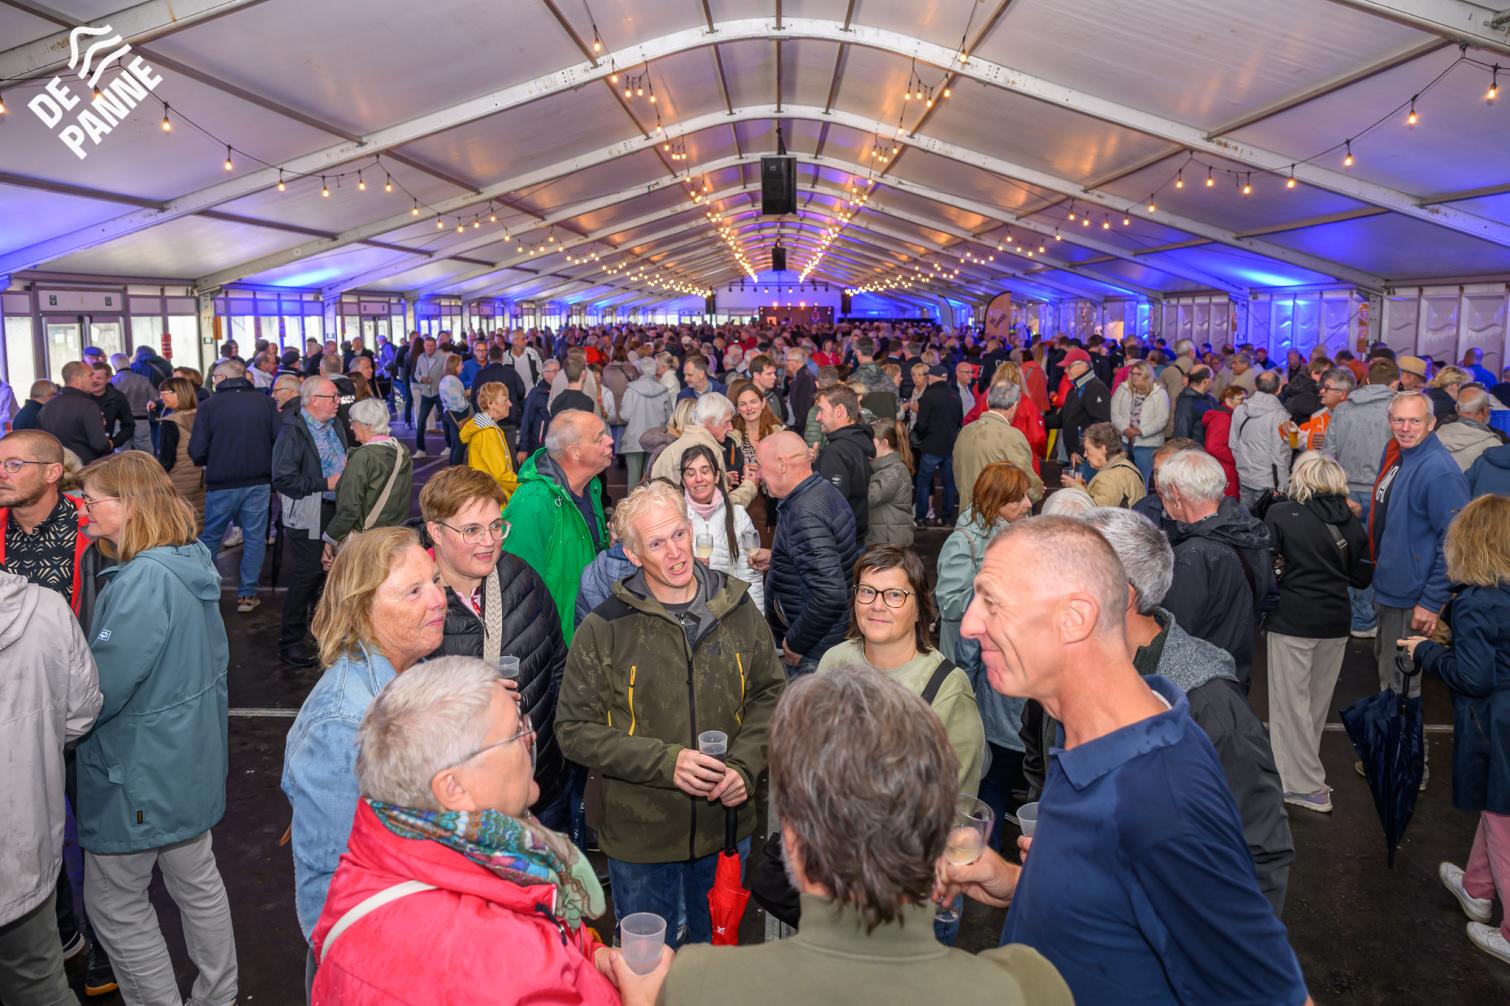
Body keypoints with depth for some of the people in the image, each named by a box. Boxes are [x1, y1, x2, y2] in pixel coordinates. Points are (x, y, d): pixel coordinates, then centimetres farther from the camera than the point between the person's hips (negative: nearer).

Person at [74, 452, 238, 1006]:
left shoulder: (143, 581, -27)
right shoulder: (191, 562, 2)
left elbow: (99, 692, -27)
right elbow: (214, 662, 12)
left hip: (139, 774, -9)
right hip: (191, 764, 9)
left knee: (114, 903, 10)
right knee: (198, 882, 21)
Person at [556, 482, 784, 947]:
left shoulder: (738, 610, -2)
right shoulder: (604, 630, -11)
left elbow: (771, 695, 7)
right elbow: (575, 730, -10)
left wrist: (744, 766, -10)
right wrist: (666, 761, -21)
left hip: (727, 824, 3)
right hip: (640, 835, -2)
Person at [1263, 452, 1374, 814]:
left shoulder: (1280, 515, -10)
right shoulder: (1351, 522, 2)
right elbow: (1362, 576, 8)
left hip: (1292, 621, -5)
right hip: (1335, 622, 5)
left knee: (1292, 702, 5)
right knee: (1318, 700, 18)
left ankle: (1308, 787, 8)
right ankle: (1302, 771, 33)